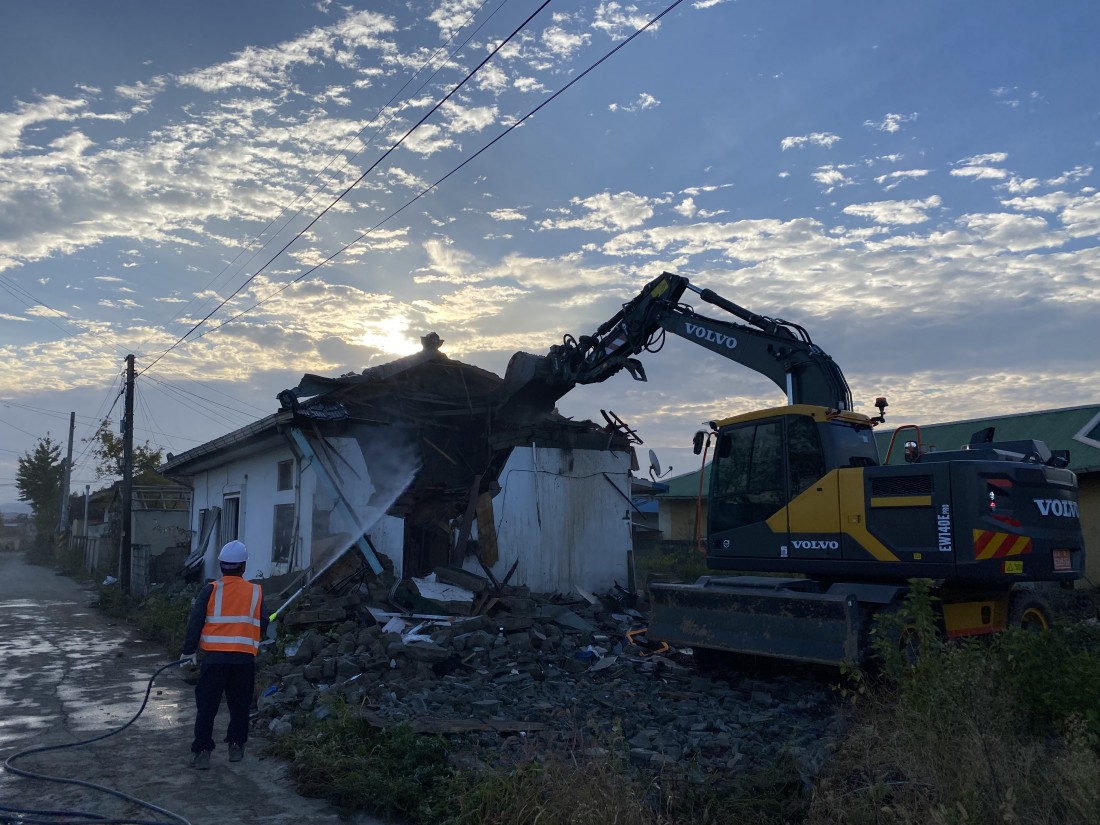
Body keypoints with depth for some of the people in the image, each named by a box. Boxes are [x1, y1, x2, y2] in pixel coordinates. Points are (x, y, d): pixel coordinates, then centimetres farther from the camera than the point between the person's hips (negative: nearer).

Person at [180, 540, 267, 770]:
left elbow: (195, 622, -2)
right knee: (240, 705, 15)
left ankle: (202, 751, 5)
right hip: (245, 658, 1)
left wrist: (189, 651, 7)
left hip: (214, 657, -1)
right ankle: (236, 746, 21)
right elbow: (262, 626, 9)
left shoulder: (211, 590, -3)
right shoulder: (256, 592, 2)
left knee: (206, 706, 7)